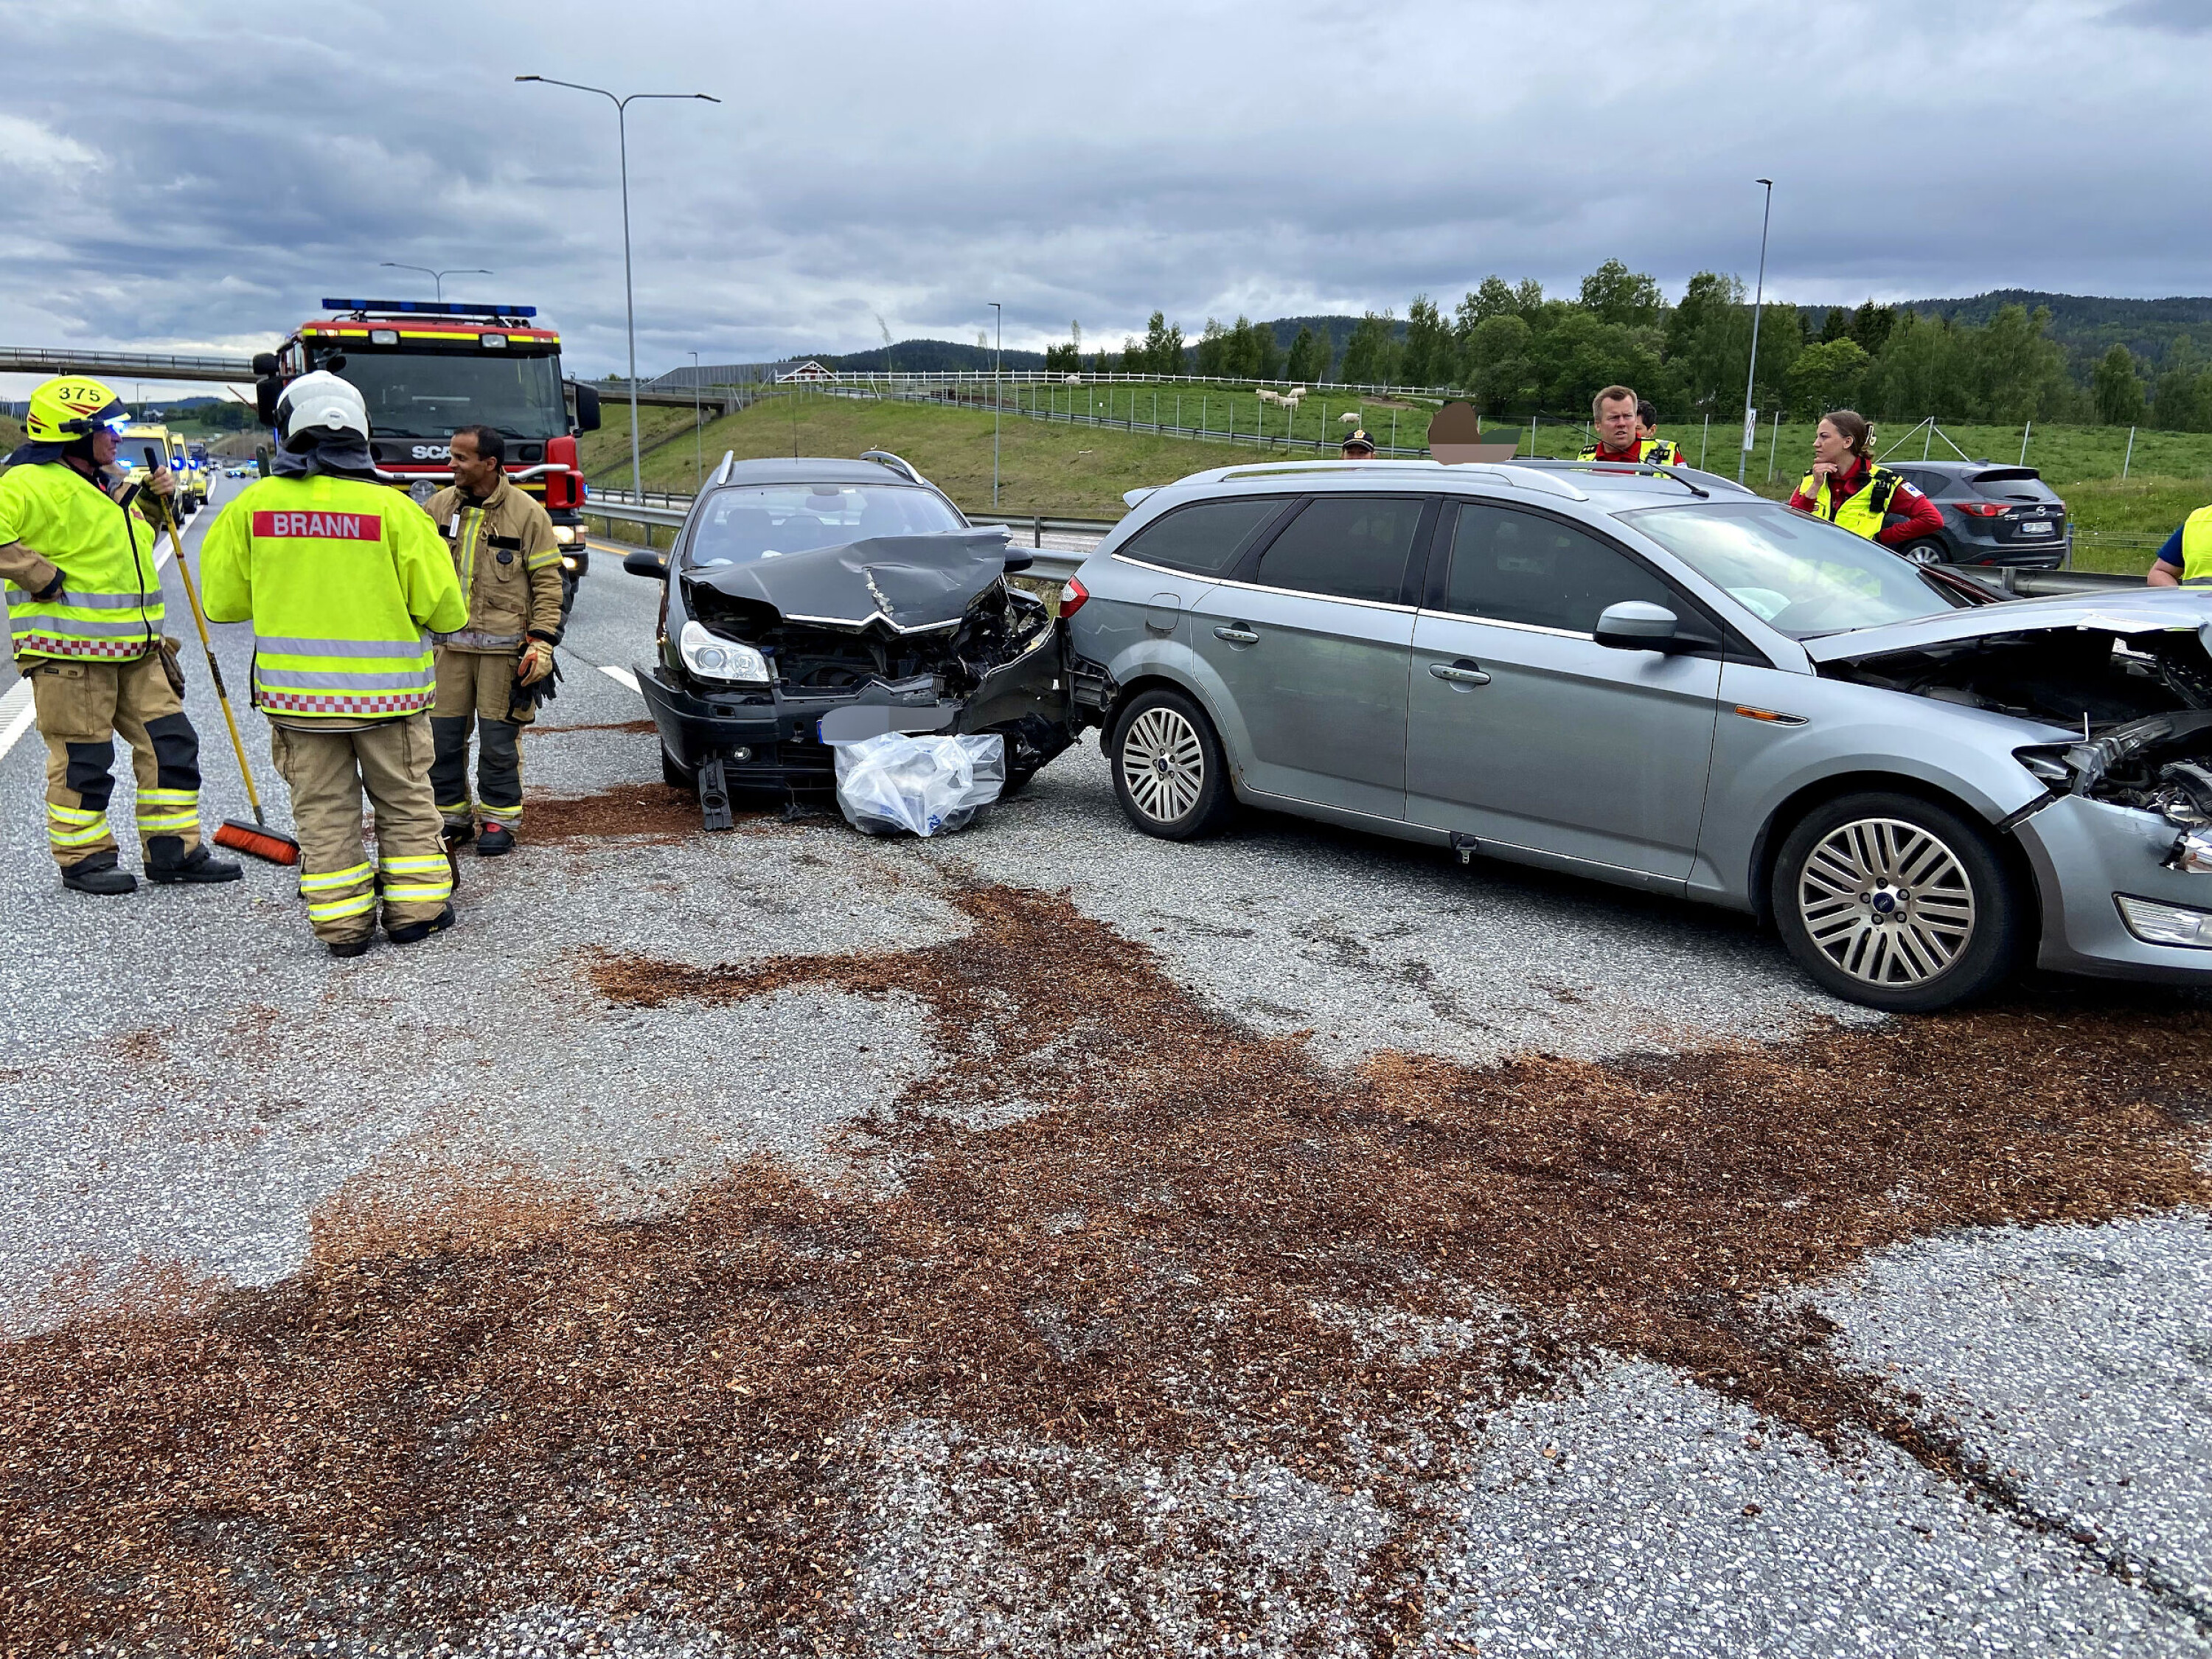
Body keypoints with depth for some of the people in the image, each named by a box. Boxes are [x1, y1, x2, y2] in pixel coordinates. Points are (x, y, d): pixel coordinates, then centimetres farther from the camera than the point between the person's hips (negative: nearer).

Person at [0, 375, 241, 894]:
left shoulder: (109, 485, 18)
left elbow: (134, 537, 35)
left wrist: (159, 500, 18)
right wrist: (42, 578, -20)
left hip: (134, 649, 9)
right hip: (68, 654, -9)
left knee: (170, 742, 8)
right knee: (83, 758, 0)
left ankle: (173, 850, 16)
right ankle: (82, 859, 13)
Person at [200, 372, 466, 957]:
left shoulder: (254, 504, -3)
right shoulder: (390, 507, -10)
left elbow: (222, 601, 5)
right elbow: (444, 608, -8)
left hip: (297, 690, 1)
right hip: (386, 689, -1)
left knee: (323, 809, 11)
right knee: (405, 801, 14)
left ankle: (342, 921, 13)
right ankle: (415, 908, 17)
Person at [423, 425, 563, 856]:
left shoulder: (527, 513, -3)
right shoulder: (439, 507, 7)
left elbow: (548, 582, -2)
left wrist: (542, 642, -9)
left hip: (503, 644, -4)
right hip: (448, 643, 4)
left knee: (499, 737, 1)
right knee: (443, 734, 6)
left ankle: (499, 821, 13)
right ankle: (451, 818, 19)